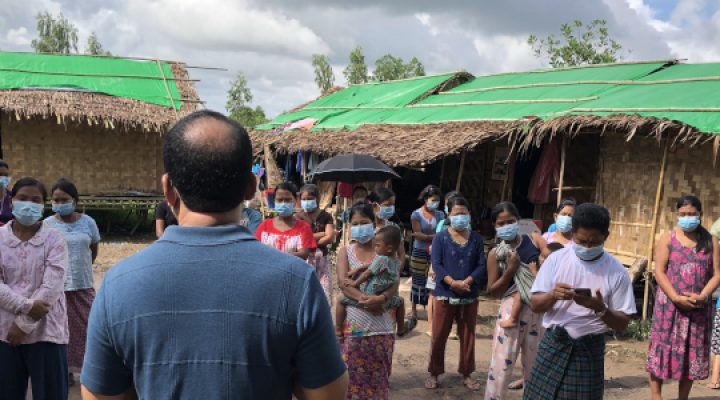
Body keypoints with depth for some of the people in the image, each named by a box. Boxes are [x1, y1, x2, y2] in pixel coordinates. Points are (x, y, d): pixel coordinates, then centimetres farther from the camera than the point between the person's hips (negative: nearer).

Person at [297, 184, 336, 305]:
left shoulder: (326, 216, 3)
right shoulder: (299, 217, 3)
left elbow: (330, 238, -9)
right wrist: (323, 233, -10)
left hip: (322, 257, 0)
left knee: (324, 291, 0)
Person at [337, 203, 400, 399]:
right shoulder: (345, 252, 5)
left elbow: (395, 284, -6)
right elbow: (343, 282, -9)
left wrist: (381, 298, -26)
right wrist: (364, 299, -23)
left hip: (381, 323, 0)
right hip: (354, 322, 0)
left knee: (378, 373, 7)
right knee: (354, 372, 2)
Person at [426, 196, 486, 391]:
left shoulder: (476, 239, 4)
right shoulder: (440, 238, -3)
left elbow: (482, 265, -2)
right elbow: (436, 264, -11)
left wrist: (466, 282, -18)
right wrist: (453, 282, -23)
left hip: (470, 295, 2)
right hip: (445, 294, -2)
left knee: (468, 336, 11)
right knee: (439, 336, 3)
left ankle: (467, 374, 25)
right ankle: (434, 374, 17)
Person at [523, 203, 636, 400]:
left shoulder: (616, 272, -6)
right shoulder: (556, 259, -2)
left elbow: (622, 324, -4)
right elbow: (535, 305, 0)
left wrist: (600, 309, -23)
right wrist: (553, 295, -20)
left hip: (589, 350, -1)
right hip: (553, 345, 2)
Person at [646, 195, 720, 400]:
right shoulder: (668, 238, 0)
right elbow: (659, 272, -7)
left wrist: (702, 296, -15)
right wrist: (676, 298, -18)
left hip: (699, 307, 2)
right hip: (670, 304, -2)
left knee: (693, 353, 8)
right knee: (663, 349, 0)